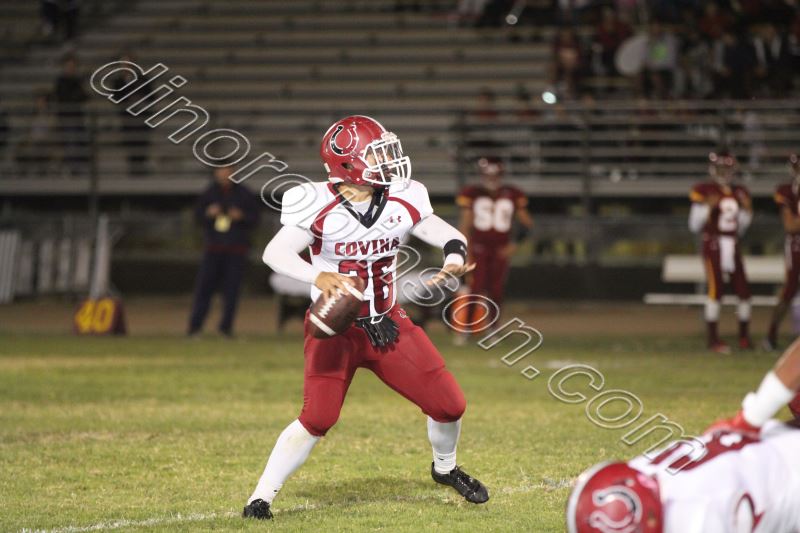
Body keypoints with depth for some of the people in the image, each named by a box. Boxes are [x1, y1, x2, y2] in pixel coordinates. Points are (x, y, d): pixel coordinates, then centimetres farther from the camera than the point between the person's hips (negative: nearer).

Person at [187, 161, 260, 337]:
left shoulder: (244, 194, 2)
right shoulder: (209, 194, 7)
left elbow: (254, 219, 2)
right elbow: (197, 215, 8)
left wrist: (241, 217, -17)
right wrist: (208, 213, -12)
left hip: (236, 250, -1)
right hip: (213, 249, 1)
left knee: (231, 288, -2)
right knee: (203, 285, -5)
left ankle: (226, 326, 6)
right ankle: (195, 325, -2)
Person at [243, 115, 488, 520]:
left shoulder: (402, 202, -4)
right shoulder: (318, 206, -18)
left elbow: (450, 237, 2)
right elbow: (275, 253, -25)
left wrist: (455, 256, -22)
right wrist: (317, 276, -43)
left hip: (387, 325, 5)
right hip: (335, 330, -5)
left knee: (449, 404, 5)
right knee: (317, 419, -17)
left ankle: (445, 468, 36)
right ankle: (261, 496, -3)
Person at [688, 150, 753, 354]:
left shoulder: (739, 193, 12)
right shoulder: (704, 192, -5)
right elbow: (694, 226, -6)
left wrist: (746, 210, 1)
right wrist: (707, 207, -18)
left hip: (733, 246, 6)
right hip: (713, 246, -6)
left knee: (743, 291, 3)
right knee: (715, 290, -10)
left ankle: (744, 336, 15)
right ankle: (713, 339, -4)